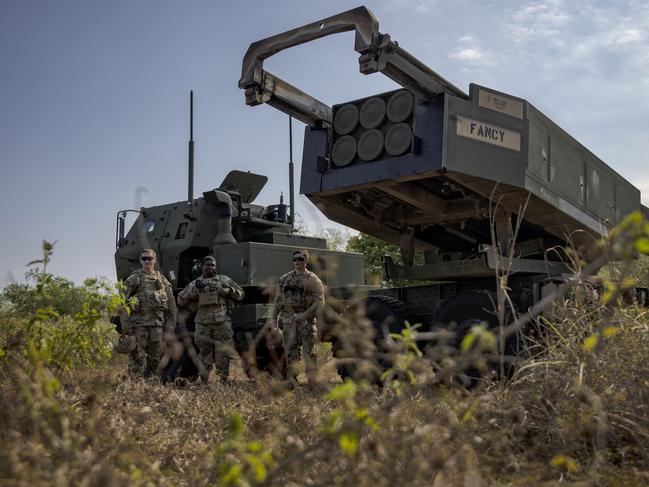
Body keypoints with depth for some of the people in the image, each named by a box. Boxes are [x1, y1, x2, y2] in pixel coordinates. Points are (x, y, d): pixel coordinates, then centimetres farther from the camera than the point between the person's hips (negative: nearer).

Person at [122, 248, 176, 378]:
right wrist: (126, 327, -10)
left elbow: (171, 304, 14)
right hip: (138, 324, -4)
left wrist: (170, 325, 7)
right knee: (137, 358, -5)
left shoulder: (162, 280, 13)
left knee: (155, 359, 8)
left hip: (157, 325, 4)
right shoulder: (133, 279, 2)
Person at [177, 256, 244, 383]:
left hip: (222, 321, -1)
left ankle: (224, 378, 8)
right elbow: (180, 300, 12)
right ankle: (203, 380, 10)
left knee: (223, 351, 0)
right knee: (205, 351, 4)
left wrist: (229, 290, -4)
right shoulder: (195, 283, 14)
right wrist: (194, 291, -3)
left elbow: (240, 294, 15)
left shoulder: (224, 280, 12)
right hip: (203, 322, 1)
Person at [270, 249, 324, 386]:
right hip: (288, 319, 3)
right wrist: (273, 318, 7)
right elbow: (277, 300, 16)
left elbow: (319, 302, -7)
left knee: (309, 352, -1)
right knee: (290, 352, 4)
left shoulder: (313, 280, 0)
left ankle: (312, 381, 5)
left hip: (305, 320, -3)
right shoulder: (285, 279, 13)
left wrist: (305, 315, -19)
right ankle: (292, 381, 10)